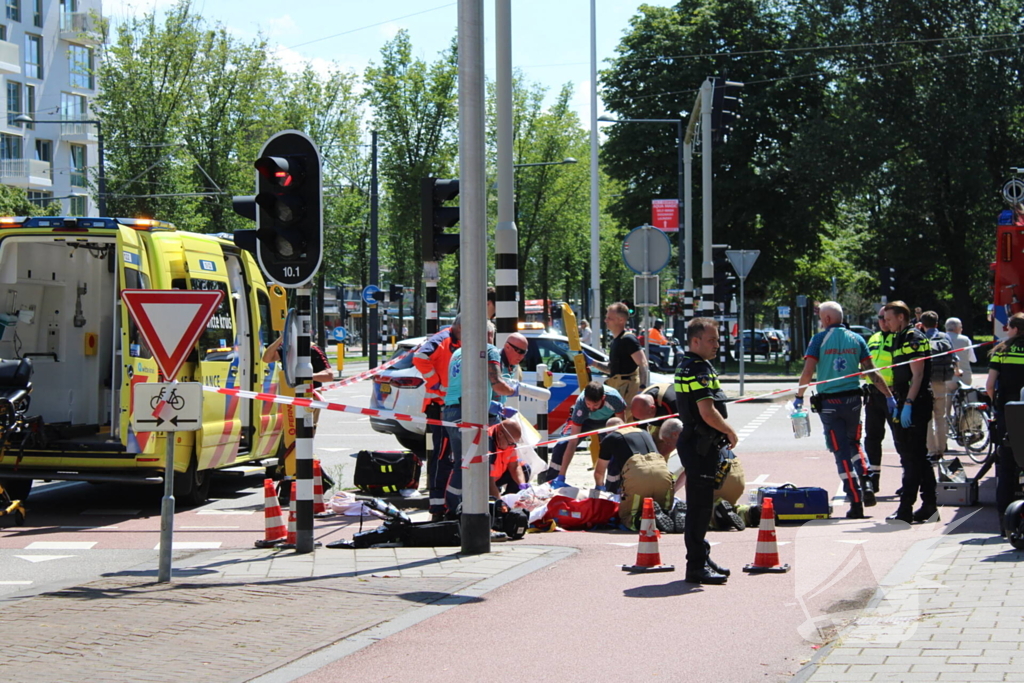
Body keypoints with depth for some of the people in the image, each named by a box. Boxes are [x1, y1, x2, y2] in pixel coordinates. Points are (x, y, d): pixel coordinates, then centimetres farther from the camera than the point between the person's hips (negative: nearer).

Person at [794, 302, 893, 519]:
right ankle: (866, 485, 6)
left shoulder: (819, 339, -5)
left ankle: (856, 503, -2)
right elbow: (871, 373, 2)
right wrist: (889, 396, 8)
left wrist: (799, 396, 1)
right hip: (853, 399, 3)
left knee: (841, 451, 2)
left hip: (829, 402, -3)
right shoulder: (856, 339, 4)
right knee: (854, 444, 24)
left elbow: (808, 372, -12)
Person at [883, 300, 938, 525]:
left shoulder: (914, 338, -12)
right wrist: (897, 402, 20)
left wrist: (907, 404, -23)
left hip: (915, 404, -10)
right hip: (906, 403, 10)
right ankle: (929, 506, 16)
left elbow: (918, 374, -18)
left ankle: (905, 510, -11)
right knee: (919, 456, 11)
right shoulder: (901, 339, 18)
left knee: (912, 457, -10)